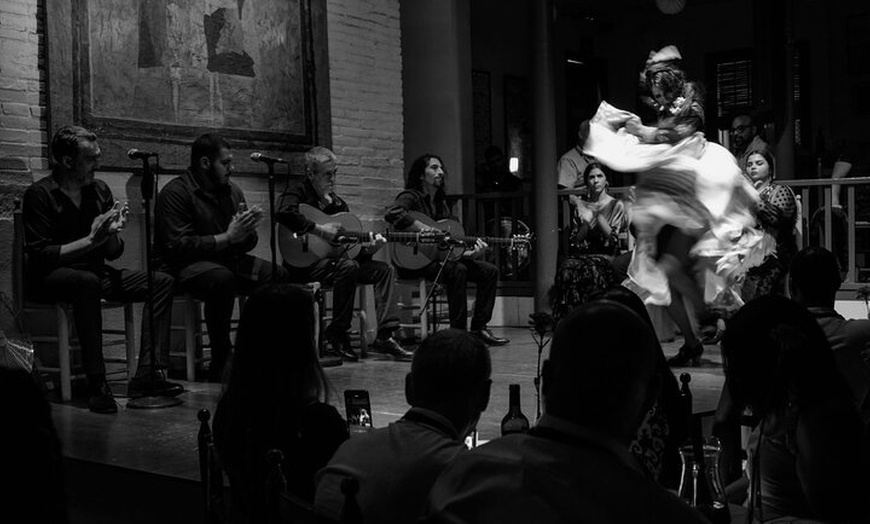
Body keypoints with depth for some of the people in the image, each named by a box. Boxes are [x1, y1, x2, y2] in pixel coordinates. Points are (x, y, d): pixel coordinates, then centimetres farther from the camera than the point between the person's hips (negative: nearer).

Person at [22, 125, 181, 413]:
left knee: (162, 281, -10)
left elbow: (114, 252, 11)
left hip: (93, 273, 7)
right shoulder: (40, 194, -11)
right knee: (88, 281, -40)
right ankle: (97, 385, -38)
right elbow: (39, 255, -18)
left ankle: (147, 373, -21)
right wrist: (91, 240, -21)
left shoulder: (100, 190, 6)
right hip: (49, 279, -7)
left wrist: (113, 233, -12)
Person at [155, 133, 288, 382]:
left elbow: (248, 244, 20)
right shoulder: (175, 193, -9)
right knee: (223, 278, -39)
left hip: (229, 260, 7)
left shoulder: (232, 191, 14)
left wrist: (248, 230, -5)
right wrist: (227, 238, -19)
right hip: (187, 266, -7)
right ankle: (221, 363, -25)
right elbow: (177, 246, -20)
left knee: (279, 276, -15)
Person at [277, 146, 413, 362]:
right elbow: (284, 213, -29)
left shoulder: (338, 203, 17)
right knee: (347, 267, -34)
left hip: (335, 260, 8)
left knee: (385, 269, -5)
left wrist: (368, 250, -3)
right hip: (304, 263, -8)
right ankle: (337, 333, -19)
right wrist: (318, 229, -27)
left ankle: (384, 335, -12)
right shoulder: (299, 193, -4)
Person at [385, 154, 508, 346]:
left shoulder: (441, 202, 19)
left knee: (489, 271, -2)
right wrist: (426, 229, -30)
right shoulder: (411, 197, -6)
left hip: (440, 256, 9)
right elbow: (392, 213, -30)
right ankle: (458, 331, -27)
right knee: (457, 270, -34)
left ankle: (479, 327, -1)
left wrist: (471, 252, -3)